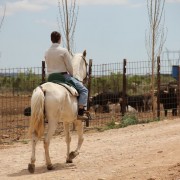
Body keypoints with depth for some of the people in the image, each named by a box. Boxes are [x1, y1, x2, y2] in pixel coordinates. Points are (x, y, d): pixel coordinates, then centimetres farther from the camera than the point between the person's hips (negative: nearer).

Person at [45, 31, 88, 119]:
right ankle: (80, 113, -15)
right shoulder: (63, 51, -11)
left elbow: (48, 68, 13)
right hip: (64, 76, -6)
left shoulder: (47, 52, 7)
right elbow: (69, 67, -8)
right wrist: (72, 75, 10)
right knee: (83, 90, -1)